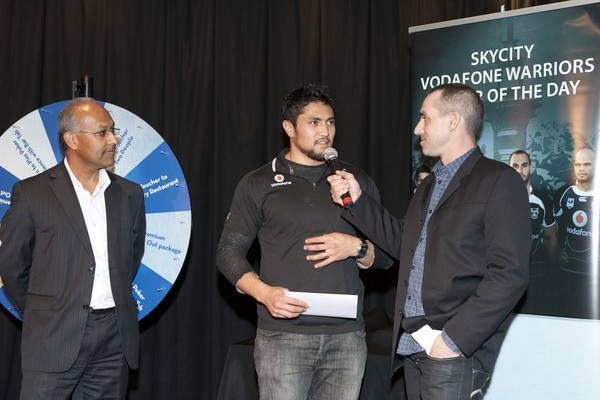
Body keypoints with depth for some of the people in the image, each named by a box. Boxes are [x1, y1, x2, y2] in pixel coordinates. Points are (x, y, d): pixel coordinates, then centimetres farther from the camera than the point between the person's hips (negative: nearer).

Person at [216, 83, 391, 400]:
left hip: (347, 336, 2)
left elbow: (384, 255, 15)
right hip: (282, 335, -2)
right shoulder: (258, 184, 6)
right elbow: (228, 252, 4)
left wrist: (356, 247, -8)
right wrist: (264, 292, -13)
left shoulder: (357, 181, 12)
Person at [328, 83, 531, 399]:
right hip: (411, 347, 7)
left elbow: (509, 274, -15)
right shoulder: (429, 186, 19)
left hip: (453, 352, -7)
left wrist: (454, 339, -18)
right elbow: (403, 244, 20)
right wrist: (358, 200, 13)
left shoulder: (499, 180, -8)